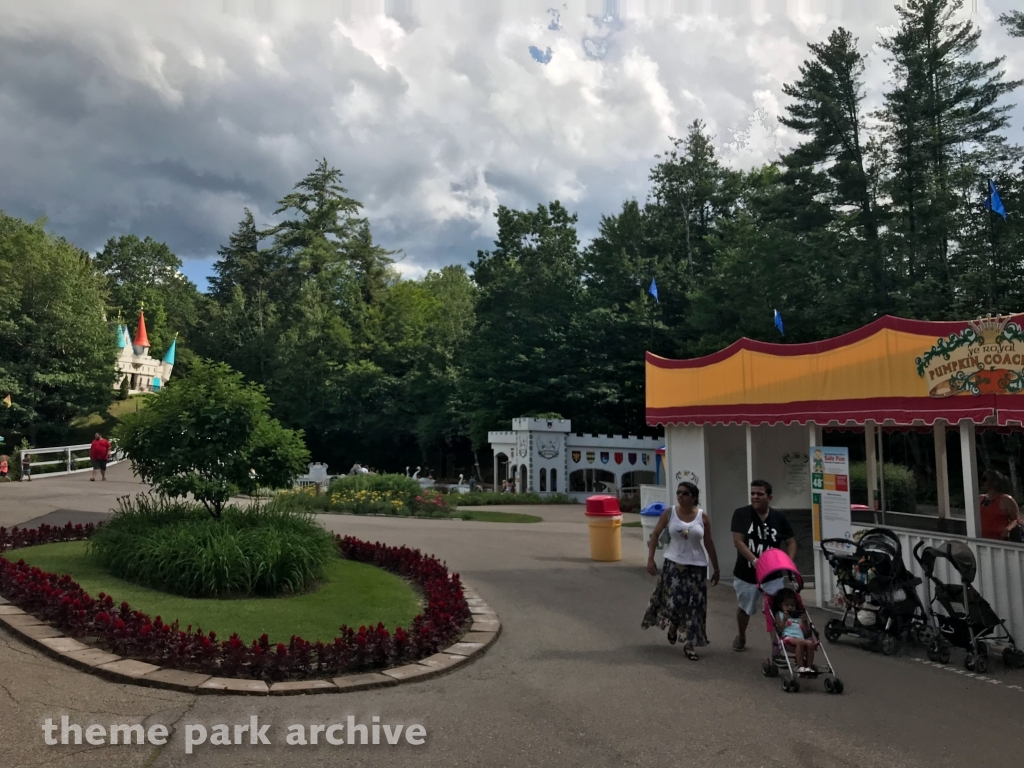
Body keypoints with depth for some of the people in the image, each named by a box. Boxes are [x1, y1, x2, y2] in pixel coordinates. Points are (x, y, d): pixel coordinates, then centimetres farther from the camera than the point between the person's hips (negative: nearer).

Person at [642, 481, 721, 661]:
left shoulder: (703, 516, -3)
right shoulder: (669, 513, -4)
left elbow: (709, 543, 5)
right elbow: (655, 535, 2)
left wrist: (716, 568, 7)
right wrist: (650, 559, -5)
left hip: (697, 566, 1)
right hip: (673, 564, -1)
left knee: (694, 606, 1)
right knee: (674, 602, -7)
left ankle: (689, 645, 16)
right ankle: (673, 627, 28)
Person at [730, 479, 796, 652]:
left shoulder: (779, 517, -4)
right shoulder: (741, 514, -11)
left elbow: (791, 542, 2)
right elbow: (738, 541, -18)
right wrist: (755, 561, -31)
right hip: (746, 574, 0)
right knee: (745, 608, 19)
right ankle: (741, 637, 45)